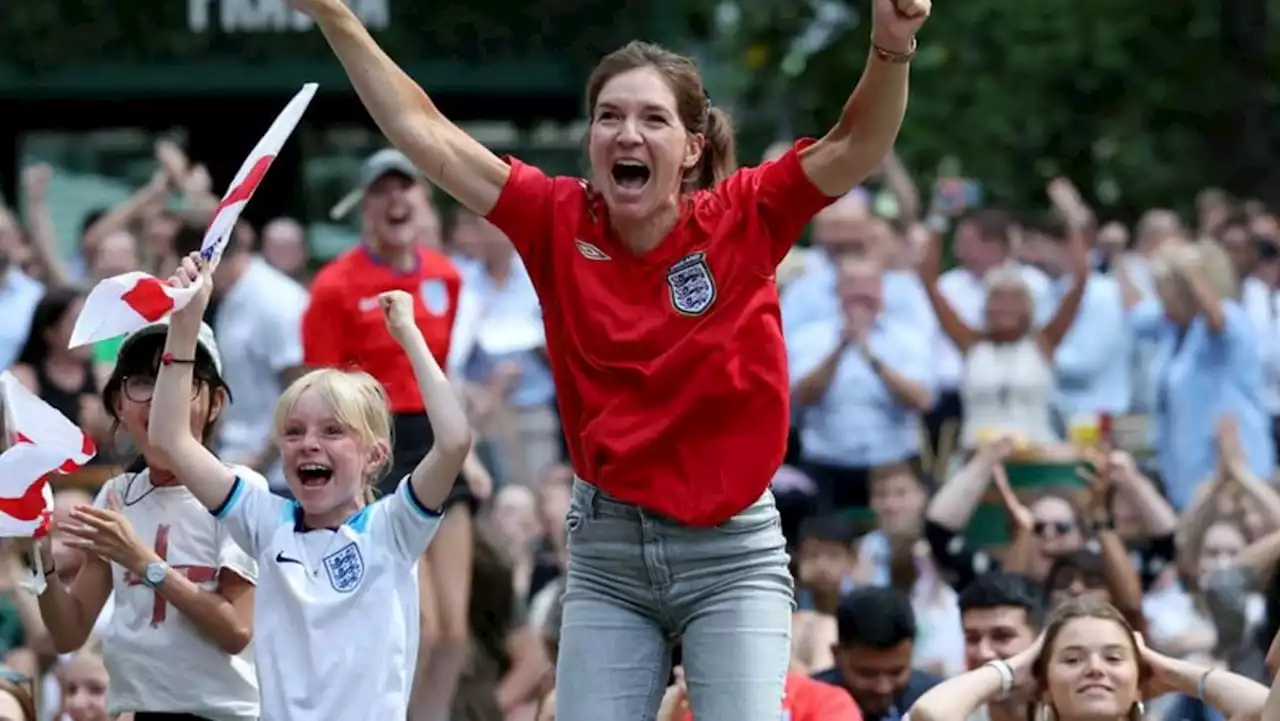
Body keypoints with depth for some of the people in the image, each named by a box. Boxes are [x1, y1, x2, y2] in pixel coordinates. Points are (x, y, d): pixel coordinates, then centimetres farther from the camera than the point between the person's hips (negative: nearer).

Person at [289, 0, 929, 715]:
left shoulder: (742, 221, -8)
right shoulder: (559, 223, -3)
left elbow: (854, 147, -18)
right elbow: (424, 132, -2)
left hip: (732, 553, -3)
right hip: (608, 551, 3)